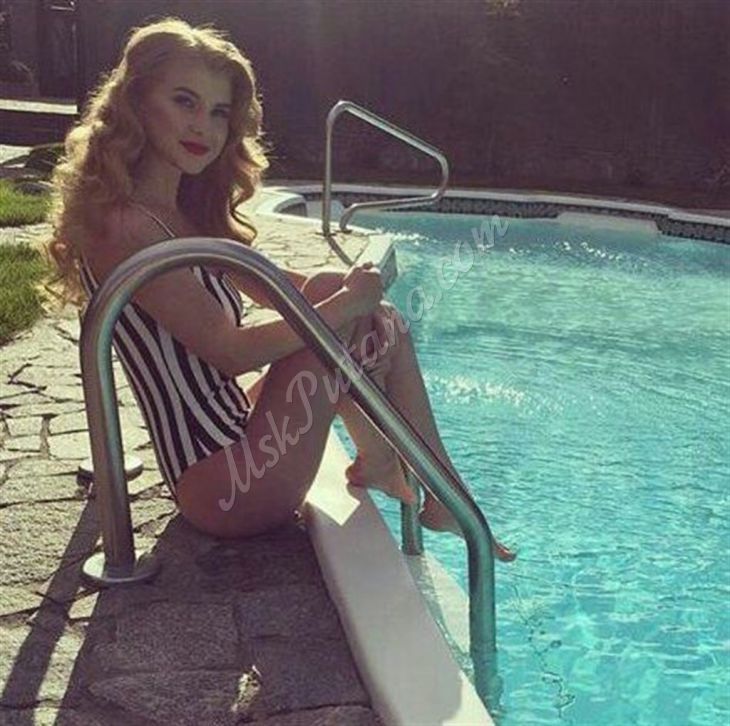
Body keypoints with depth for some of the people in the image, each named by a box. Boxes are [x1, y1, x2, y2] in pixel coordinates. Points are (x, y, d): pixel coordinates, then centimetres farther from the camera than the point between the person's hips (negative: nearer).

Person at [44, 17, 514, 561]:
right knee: (357, 320, -10)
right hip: (228, 490, -9)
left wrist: (347, 285, -3)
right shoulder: (121, 225, -19)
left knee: (382, 319, 6)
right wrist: (347, 300, -13)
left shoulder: (186, 214, 10)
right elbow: (232, 351, -21)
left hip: (238, 434, 9)